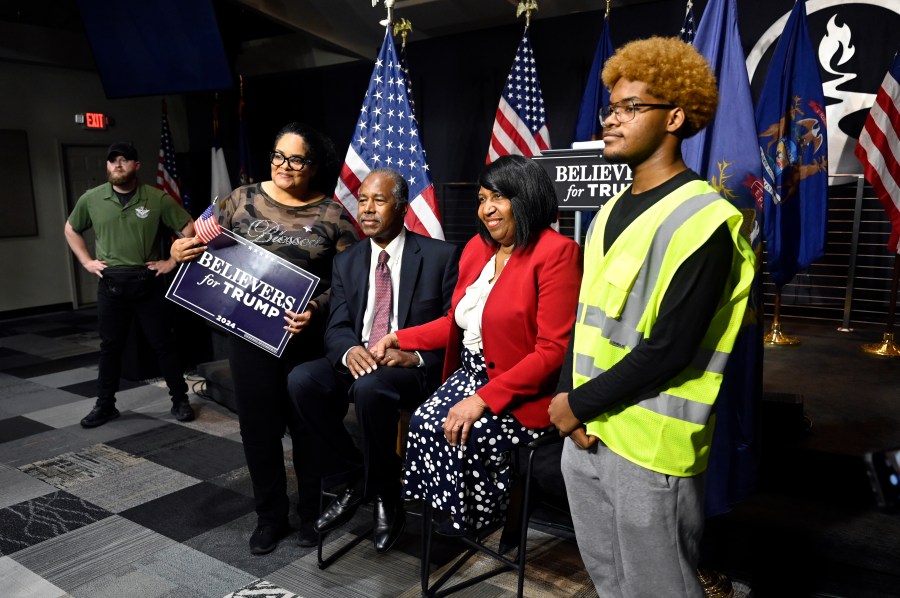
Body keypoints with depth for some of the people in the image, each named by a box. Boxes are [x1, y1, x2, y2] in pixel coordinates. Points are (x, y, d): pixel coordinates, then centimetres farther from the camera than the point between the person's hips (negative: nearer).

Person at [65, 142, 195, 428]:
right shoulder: (91, 199, 3)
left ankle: (180, 400, 14)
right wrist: (87, 261, 8)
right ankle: (105, 405, 21)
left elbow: (189, 229, -1)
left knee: (163, 343, 3)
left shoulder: (158, 199, -6)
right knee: (110, 346, 10)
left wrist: (172, 262, -5)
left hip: (148, 282, -2)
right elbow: (71, 229, 19)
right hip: (110, 283, 2)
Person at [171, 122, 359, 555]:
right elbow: (205, 247, 10)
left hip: (308, 335, -2)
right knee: (258, 425, 10)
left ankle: (312, 513, 31)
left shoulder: (332, 215, -3)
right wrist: (180, 251, -12)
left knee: (308, 424, 11)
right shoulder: (243, 199, 4)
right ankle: (270, 516, 29)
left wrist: (317, 309, -22)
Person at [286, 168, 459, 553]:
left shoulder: (441, 256, -2)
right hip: (357, 361, 5)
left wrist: (416, 357, -23)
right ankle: (353, 479, -4)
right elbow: (336, 327, 5)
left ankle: (385, 495, -11)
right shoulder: (346, 262, 11)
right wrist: (348, 351, -19)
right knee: (301, 379, -23)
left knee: (370, 387, -36)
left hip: (415, 369, -4)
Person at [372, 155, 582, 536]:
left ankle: (475, 520, 5)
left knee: (461, 435, -24)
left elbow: (553, 350, -19)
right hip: (471, 374, 7)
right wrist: (400, 338, 9)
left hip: (523, 393, -6)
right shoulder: (477, 248, 10)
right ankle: (446, 513, 5)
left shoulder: (556, 252, -15)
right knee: (422, 423, -17)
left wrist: (485, 399, -23)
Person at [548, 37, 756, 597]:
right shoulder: (612, 211, 10)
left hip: (650, 447, -7)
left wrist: (578, 405, -12)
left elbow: (668, 350, -21)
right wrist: (567, 398, -2)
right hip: (586, 432, 8)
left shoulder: (703, 221, -16)